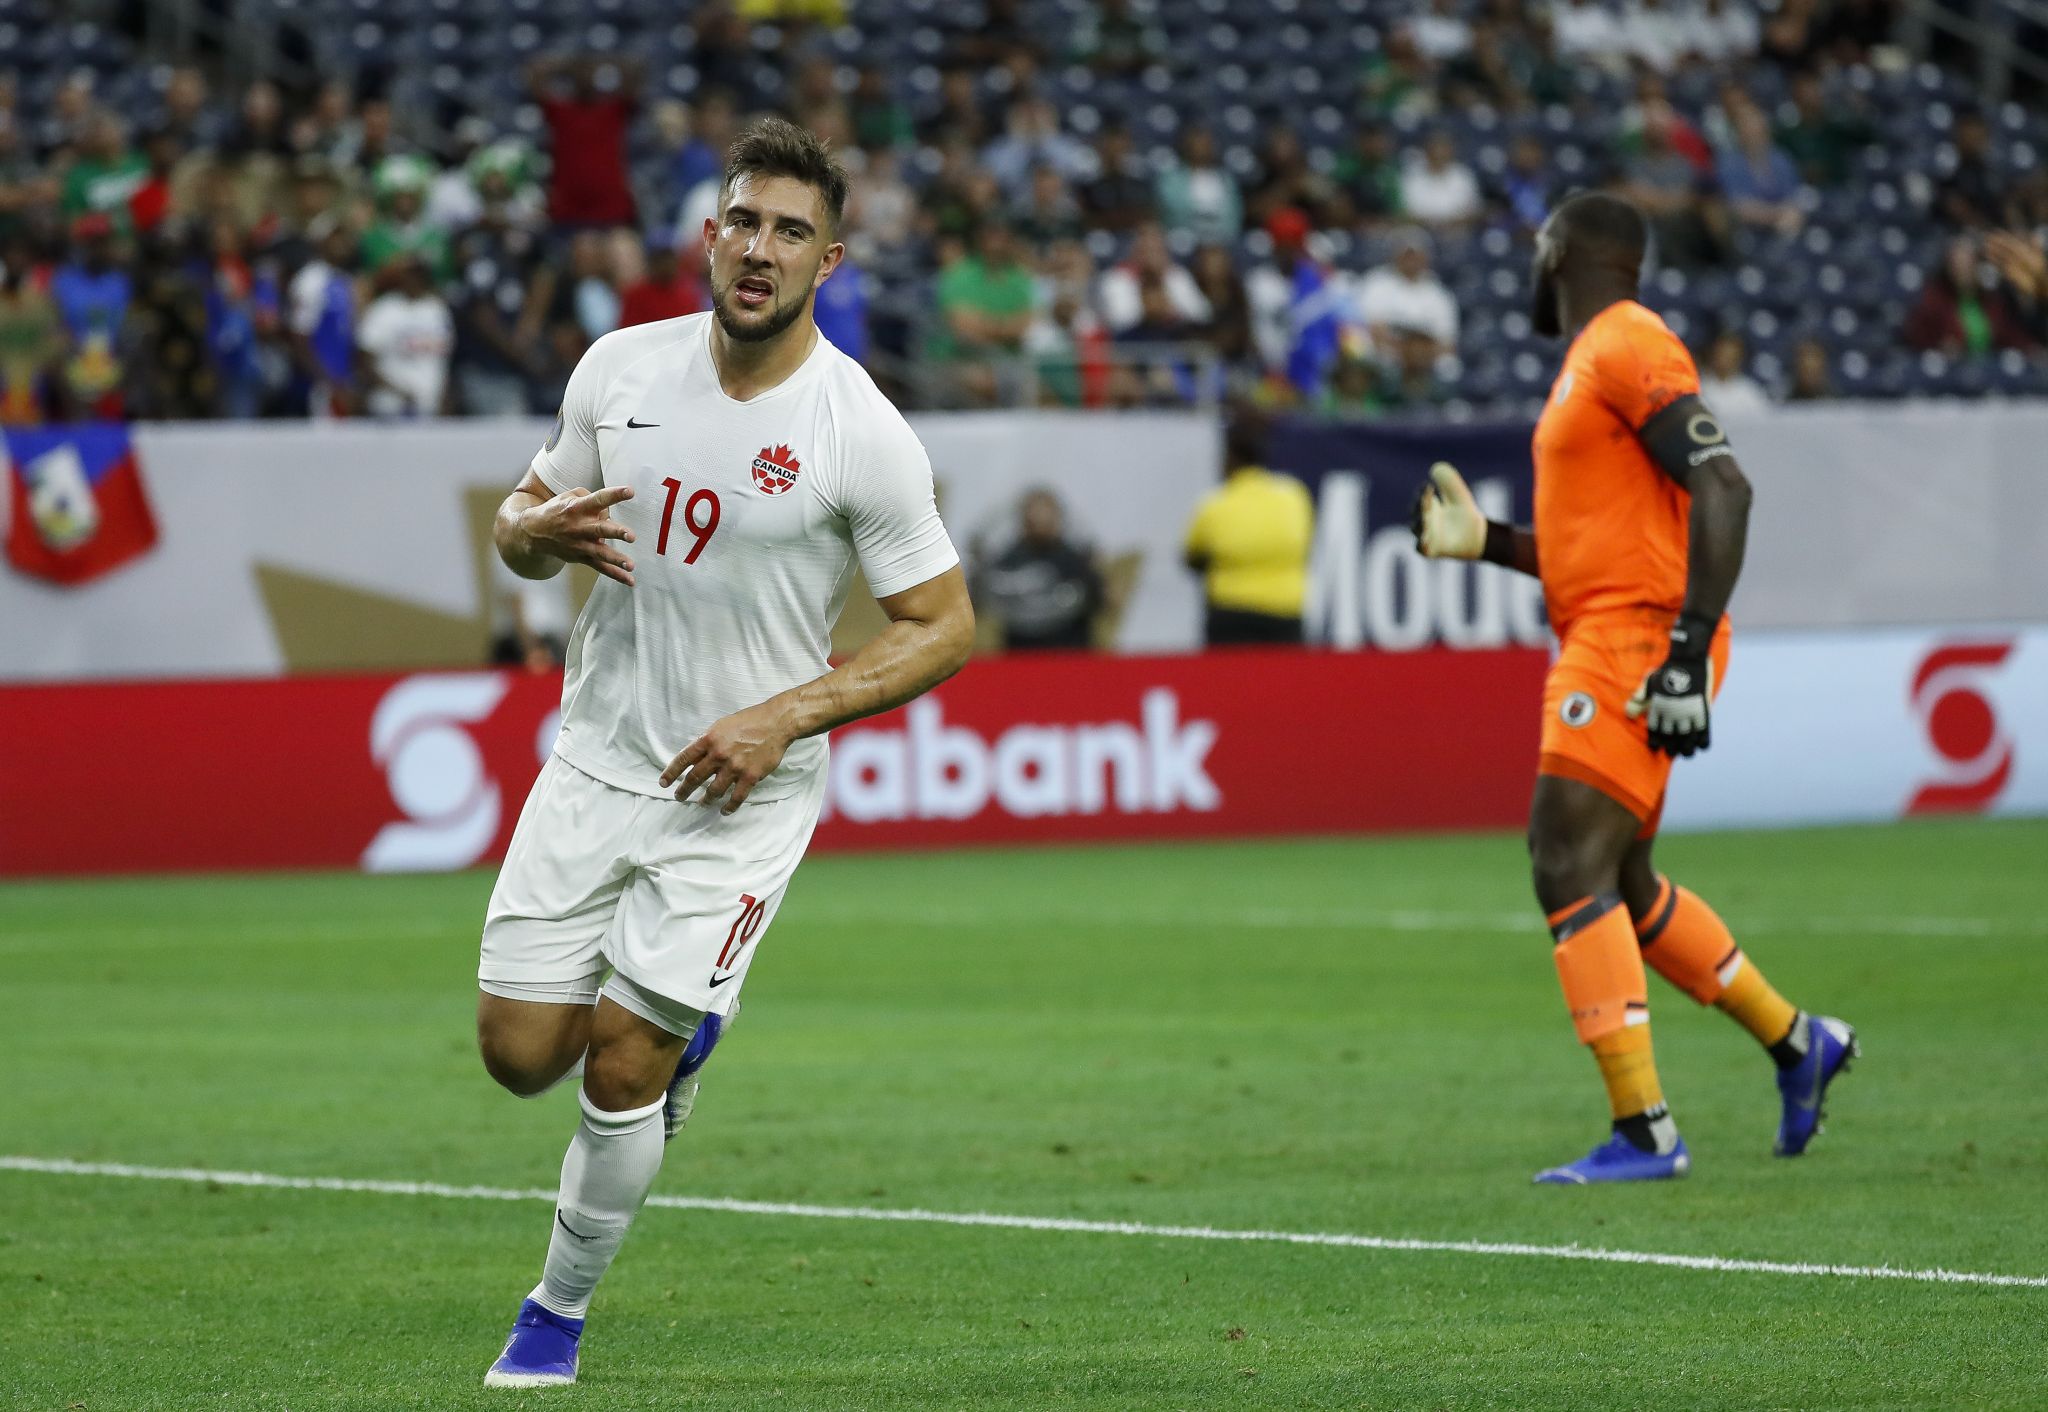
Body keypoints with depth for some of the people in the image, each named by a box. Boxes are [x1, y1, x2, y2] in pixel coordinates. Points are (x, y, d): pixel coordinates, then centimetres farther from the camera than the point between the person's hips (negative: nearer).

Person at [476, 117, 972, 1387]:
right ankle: (684, 1026, 33)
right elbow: (527, 515, 13)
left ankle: (558, 1314, 14)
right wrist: (538, 531, -12)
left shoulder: (863, 435, -13)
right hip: (598, 761, 4)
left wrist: (784, 716, -17)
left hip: (742, 792, -4)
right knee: (519, 1051, -1)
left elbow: (944, 625, -7)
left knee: (622, 1066, -9)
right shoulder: (620, 369, -1)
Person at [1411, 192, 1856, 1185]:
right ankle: (1798, 1042, 29)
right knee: (1618, 885, 17)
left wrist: (1688, 652, -27)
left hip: (1636, 645, -10)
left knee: (1571, 872, -15)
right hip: (1602, 645, 10)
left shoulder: (1628, 349, -10)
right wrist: (1481, 539, 20)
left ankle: (1643, 1134, -16)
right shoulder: (1591, 364, 21)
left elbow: (1721, 490, -21)